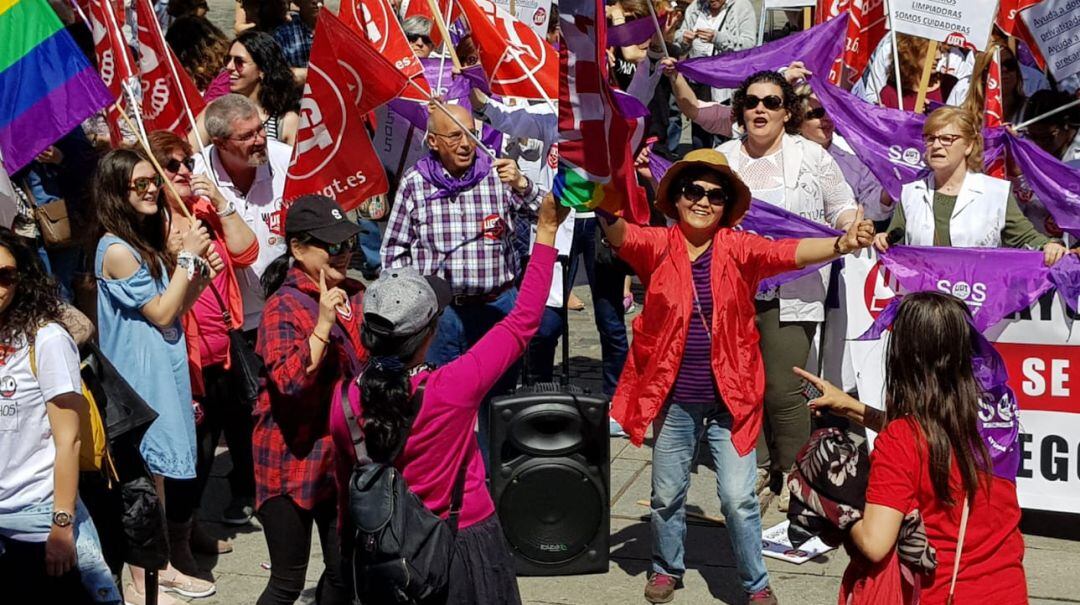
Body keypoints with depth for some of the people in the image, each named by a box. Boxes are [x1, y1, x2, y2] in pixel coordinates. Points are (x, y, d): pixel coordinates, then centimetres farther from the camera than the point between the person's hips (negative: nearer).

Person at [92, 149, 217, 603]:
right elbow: (161, 314, -17)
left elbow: (175, 307, 13)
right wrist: (188, 256, -15)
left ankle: (159, 567, 28)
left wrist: (202, 272, -2)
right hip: (141, 376, -9)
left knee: (157, 469, 16)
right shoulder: (116, 250, -19)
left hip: (163, 368, 9)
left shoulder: (147, 240, 9)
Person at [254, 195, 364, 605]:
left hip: (343, 455, 6)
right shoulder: (283, 306, -14)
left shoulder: (355, 295, 7)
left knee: (344, 571, 12)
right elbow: (290, 381, -27)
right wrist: (323, 323, -31)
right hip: (293, 457, -6)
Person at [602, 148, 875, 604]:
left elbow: (788, 252, -20)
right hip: (673, 397, 1)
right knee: (667, 494, 16)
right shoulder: (658, 245, -4)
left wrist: (841, 245, -40)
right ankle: (667, 568, 39)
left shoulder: (738, 248, -5)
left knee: (738, 497, -3)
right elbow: (619, 233, -22)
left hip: (729, 396, -1)